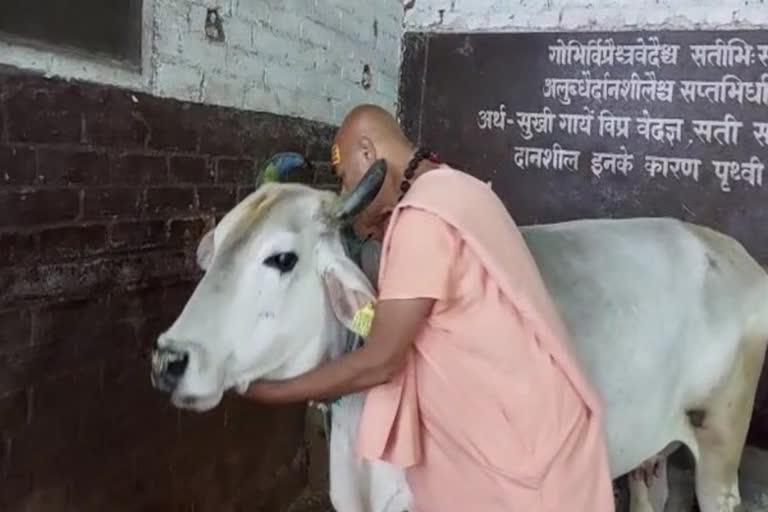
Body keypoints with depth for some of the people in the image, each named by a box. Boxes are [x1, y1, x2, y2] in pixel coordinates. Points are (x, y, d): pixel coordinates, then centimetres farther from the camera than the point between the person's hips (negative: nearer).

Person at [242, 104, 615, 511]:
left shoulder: (424, 214, -22)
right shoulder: (453, 190, 8)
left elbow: (378, 361, -20)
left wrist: (266, 391, -10)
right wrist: (379, 228, 9)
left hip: (525, 440, -9)